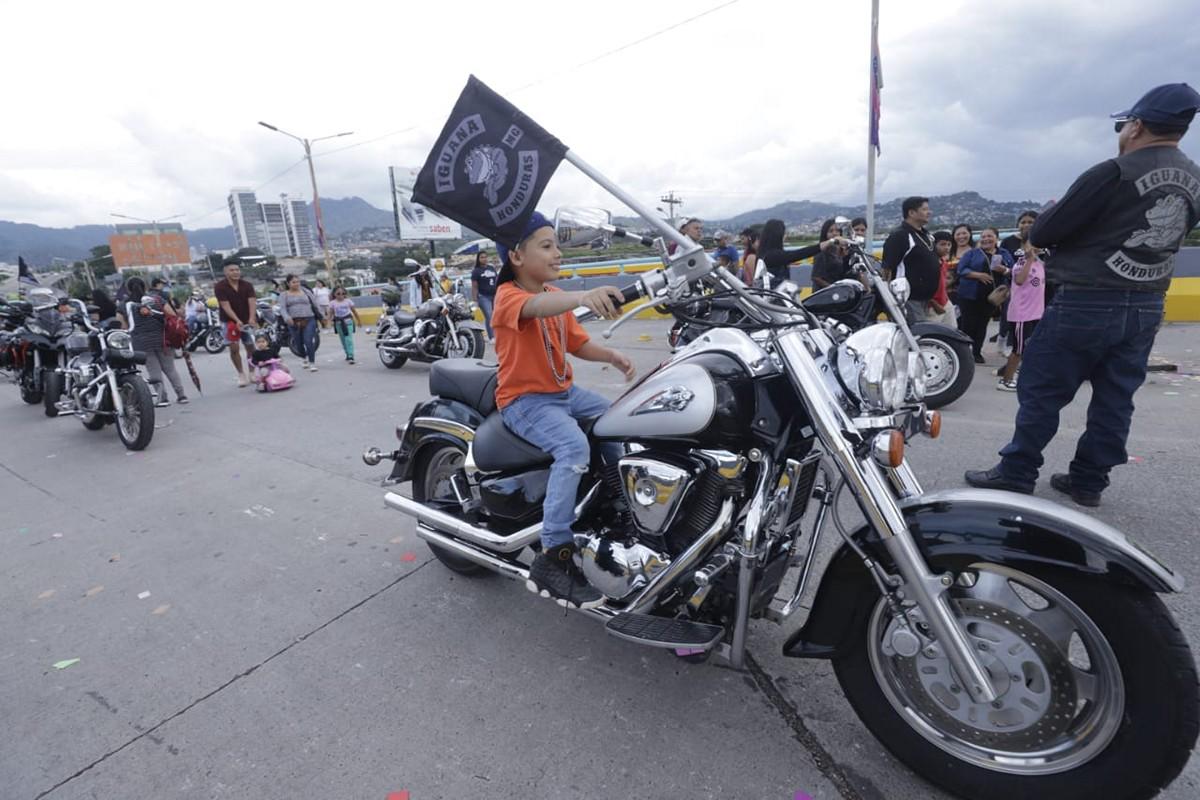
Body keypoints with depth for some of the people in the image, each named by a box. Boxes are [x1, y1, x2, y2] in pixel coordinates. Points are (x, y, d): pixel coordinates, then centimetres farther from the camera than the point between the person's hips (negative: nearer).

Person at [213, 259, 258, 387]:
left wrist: (252, 318, -32)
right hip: (230, 321, -2)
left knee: (251, 347, 4)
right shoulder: (219, 286, -9)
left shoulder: (247, 285, -3)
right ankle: (241, 375, 3)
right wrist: (237, 321, -30)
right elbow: (226, 306, -17)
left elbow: (252, 302, -15)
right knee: (234, 348, -9)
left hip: (248, 320, 2)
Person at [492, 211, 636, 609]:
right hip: (524, 400, -9)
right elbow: (536, 307, -40)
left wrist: (613, 356, -7)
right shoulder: (508, 296, -16)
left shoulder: (556, 296, 12)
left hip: (564, 391, 9)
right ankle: (552, 560, -27)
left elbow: (578, 343, 13)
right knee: (574, 446, -32)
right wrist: (584, 295, -60)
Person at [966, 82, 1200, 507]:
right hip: (1147, 308, 7)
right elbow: (1163, 234, 21)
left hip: (1086, 304, -7)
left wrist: (1056, 210, 9)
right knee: (1115, 400, 11)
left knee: (1041, 391, 1)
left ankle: (1016, 473, 7)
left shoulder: (1113, 174, -14)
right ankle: (1089, 481, 18)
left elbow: (1041, 234, -12)